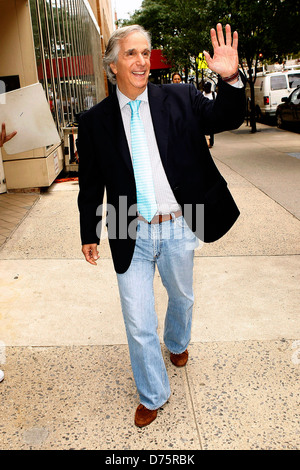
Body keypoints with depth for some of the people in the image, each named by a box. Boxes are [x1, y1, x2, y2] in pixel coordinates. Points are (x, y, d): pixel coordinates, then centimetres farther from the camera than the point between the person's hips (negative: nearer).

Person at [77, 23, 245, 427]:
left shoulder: (180, 99, 0)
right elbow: (91, 184, 4)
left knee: (182, 297, 24)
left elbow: (226, 119, 1)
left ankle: (177, 343, 59)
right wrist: (89, 234, 7)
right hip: (131, 235, -1)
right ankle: (153, 395, 31)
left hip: (178, 230, 1)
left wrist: (231, 80, -19)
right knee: (138, 323, 5)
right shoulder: (95, 121, -1)